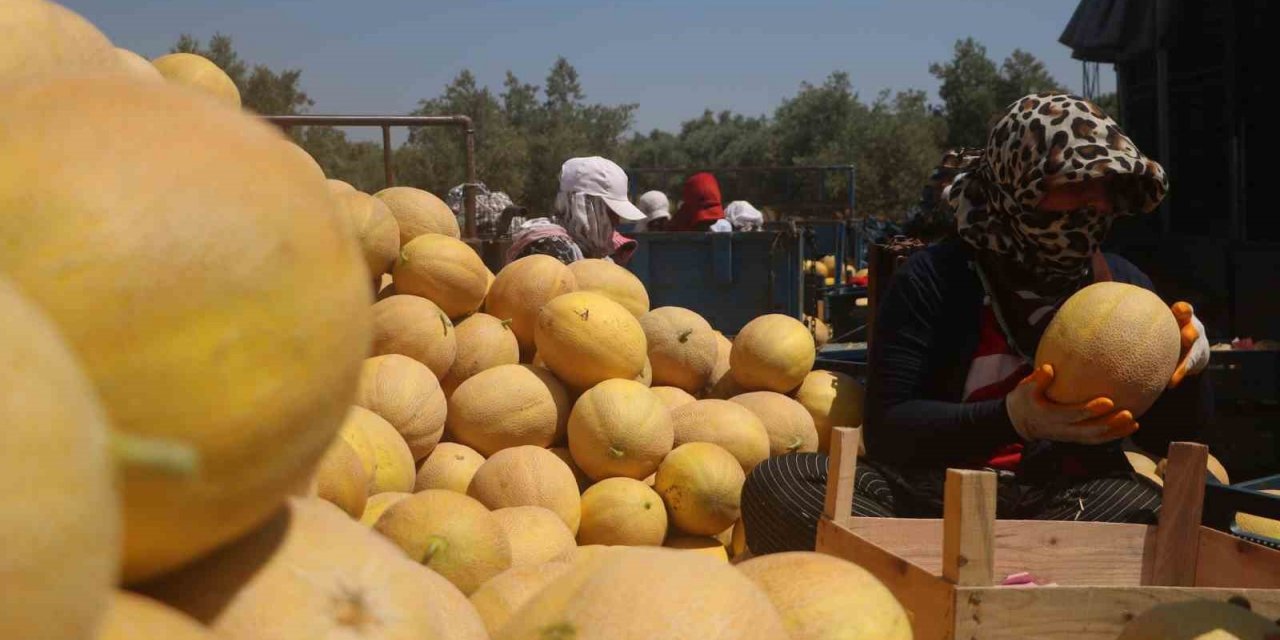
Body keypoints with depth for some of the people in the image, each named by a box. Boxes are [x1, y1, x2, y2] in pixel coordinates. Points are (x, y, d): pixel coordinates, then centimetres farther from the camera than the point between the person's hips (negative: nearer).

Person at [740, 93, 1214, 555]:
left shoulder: (1121, 285, 10)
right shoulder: (936, 280, -1)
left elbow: (1163, 436, 14)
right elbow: (885, 430, -9)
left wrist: (1185, 368, -9)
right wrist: (1012, 419, -25)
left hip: (1078, 500, 2)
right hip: (934, 495, -1)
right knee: (776, 484, -29)